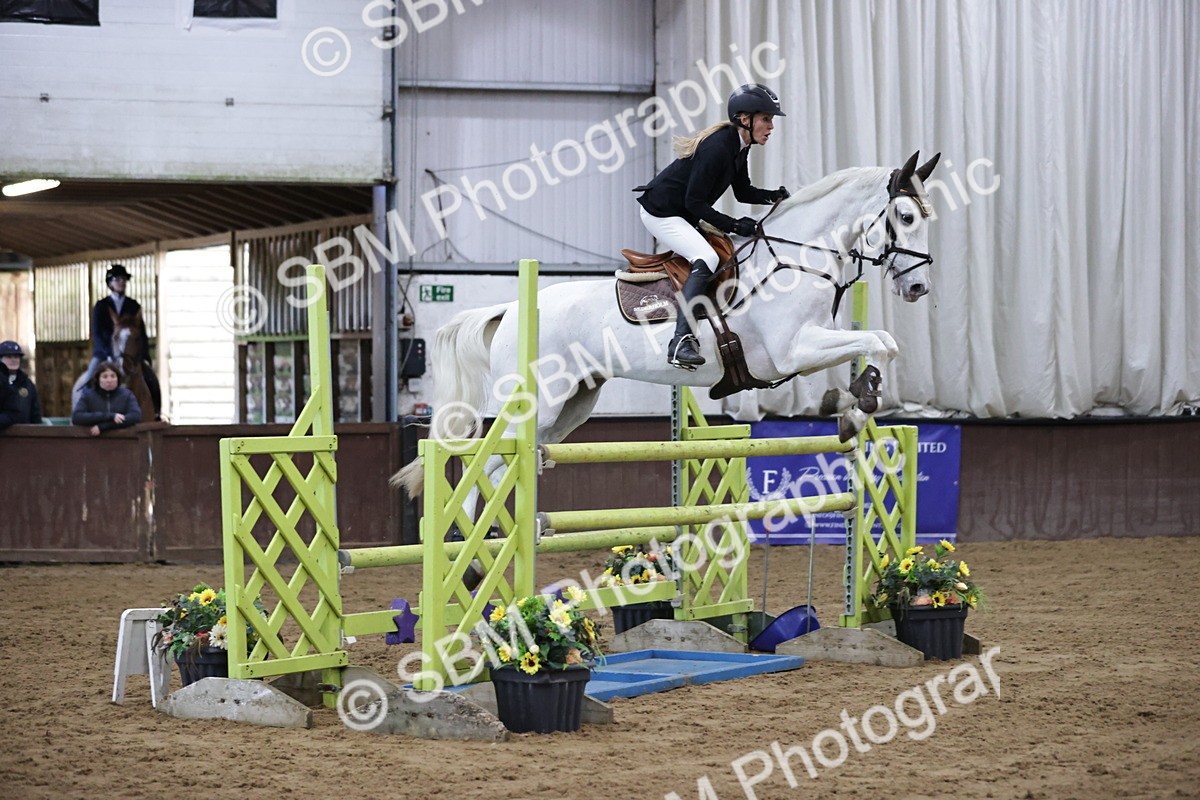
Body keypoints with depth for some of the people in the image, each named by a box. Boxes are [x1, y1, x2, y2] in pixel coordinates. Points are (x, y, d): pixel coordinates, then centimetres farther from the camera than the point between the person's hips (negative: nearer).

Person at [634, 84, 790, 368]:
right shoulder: (717, 148, -26)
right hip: (660, 213, -11)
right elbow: (694, 201, -24)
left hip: (683, 215, 11)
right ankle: (681, 342, -38)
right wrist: (733, 225, -26)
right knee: (706, 259, -29)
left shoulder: (739, 146, 3)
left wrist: (774, 196, -3)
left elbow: (743, 192, 14)